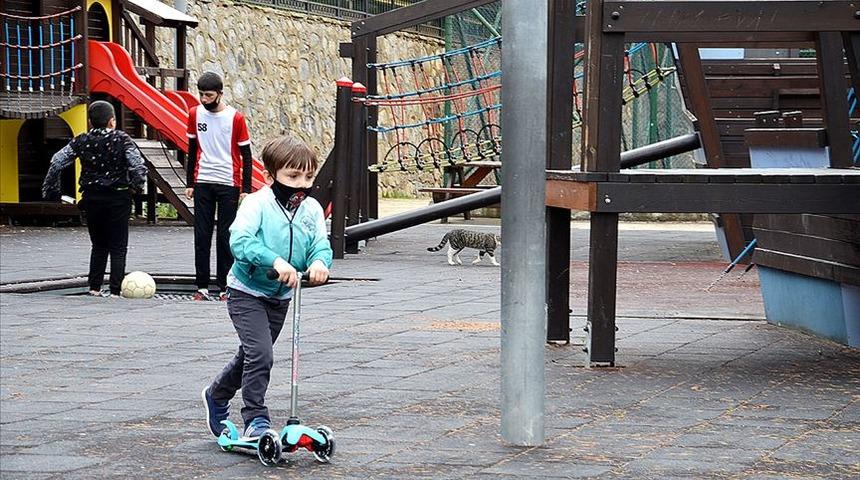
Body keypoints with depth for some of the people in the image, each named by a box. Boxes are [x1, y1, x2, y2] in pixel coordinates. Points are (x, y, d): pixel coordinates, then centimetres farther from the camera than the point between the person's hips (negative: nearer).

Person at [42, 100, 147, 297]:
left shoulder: (81, 141, 1)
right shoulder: (122, 139, -8)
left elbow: (56, 162, 0)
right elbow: (138, 166, -16)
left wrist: (50, 190, 8)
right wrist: (137, 186, 2)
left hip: (91, 198, 3)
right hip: (118, 198, -3)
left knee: (98, 245, 18)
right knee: (118, 247, 3)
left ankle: (94, 287, 12)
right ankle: (115, 290, -4)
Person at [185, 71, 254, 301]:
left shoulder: (236, 118, -5)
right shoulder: (195, 114, 5)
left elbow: (246, 155, 0)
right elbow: (192, 150, 14)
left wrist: (246, 189, -4)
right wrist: (189, 183, 11)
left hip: (229, 184, -3)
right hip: (202, 183, 3)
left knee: (225, 235, 0)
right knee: (202, 235, 2)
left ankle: (225, 286, 6)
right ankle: (202, 286, 6)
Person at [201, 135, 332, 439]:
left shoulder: (312, 209, -1)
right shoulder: (257, 204, -19)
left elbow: (320, 245, -6)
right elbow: (240, 241, -30)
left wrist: (319, 261, -31)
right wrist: (276, 261, -43)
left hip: (280, 297, 6)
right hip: (247, 292, -6)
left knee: (251, 355, 19)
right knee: (259, 353, -18)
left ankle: (217, 395, 43)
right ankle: (256, 419, -7)